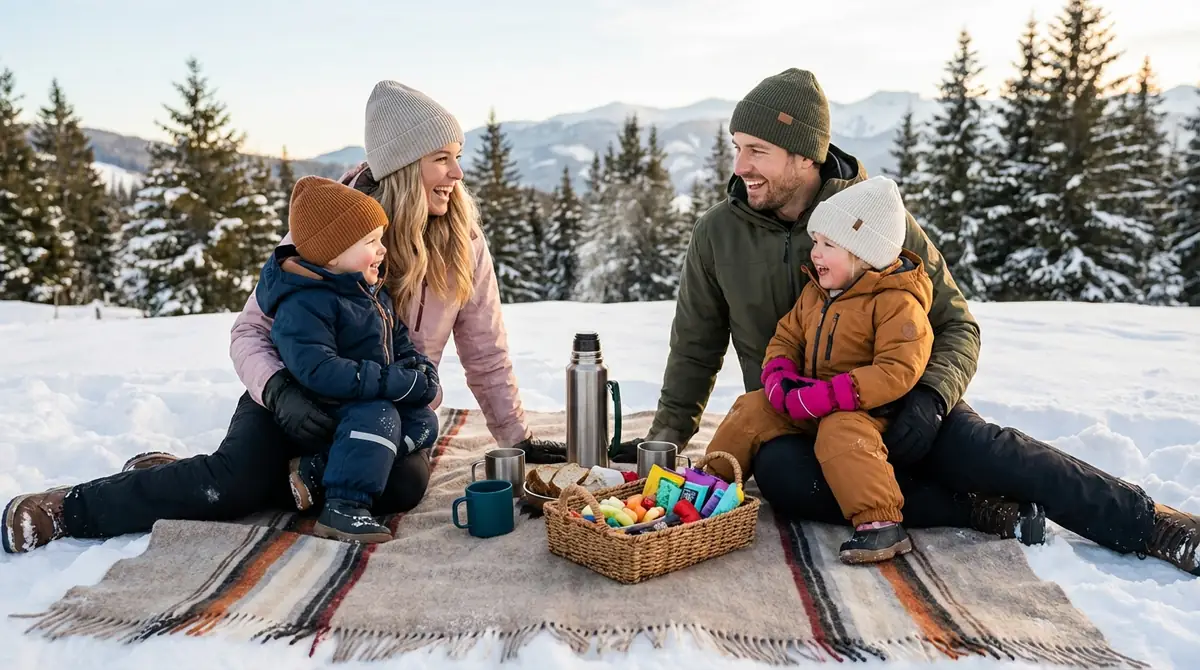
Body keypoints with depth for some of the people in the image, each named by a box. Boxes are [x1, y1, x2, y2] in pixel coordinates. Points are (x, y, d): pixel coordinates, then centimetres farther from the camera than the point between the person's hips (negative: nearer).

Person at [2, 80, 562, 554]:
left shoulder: (463, 243, -9)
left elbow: (486, 356, -2)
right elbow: (251, 331, -13)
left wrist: (519, 442, 1)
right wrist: (279, 391, -33)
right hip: (303, 395, -2)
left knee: (404, 483, -29)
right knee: (238, 479, -29)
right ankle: (73, 508, -7)